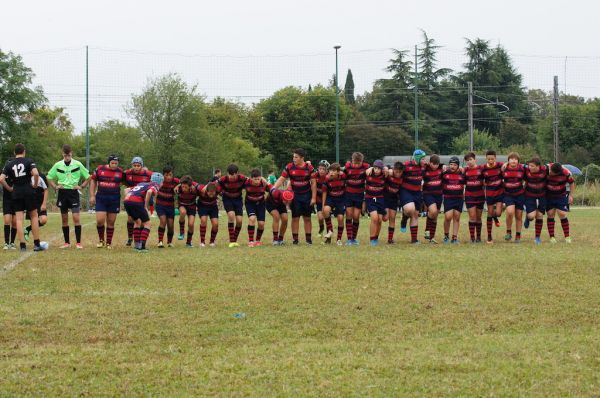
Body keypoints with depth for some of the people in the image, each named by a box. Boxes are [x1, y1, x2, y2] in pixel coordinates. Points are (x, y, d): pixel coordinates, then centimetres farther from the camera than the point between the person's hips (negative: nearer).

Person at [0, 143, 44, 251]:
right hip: (28, 192, -2)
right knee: (34, 216, 8)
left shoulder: (9, 164, 5)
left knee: (19, 219, 3)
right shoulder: (28, 161, -3)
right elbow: (36, 174, -18)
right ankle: (36, 244, 5)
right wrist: (35, 184, -2)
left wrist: (9, 188, 9)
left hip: (16, 193, 2)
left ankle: (22, 245, -1)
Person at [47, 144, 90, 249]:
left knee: (76, 217, -10)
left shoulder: (78, 164, -1)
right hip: (62, 193, 2)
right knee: (64, 219, 6)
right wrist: (55, 186, 0)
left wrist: (81, 186, -3)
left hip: (73, 192, -2)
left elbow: (88, 177, 9)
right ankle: (67, 242, 14)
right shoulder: (58, 165, 3)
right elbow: (49, 178, 14)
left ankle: (78, 242, -7)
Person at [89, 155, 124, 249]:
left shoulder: (120, 171, 2)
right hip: (101, 199, -1)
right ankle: (101, 240, 12)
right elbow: (93, 181, 8)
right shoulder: (100, 169, 0)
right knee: (100, 220, -10)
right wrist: (92, 196, 3)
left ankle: (109, 243, 14)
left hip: (114, 199, 1)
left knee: (111, 222, 4)